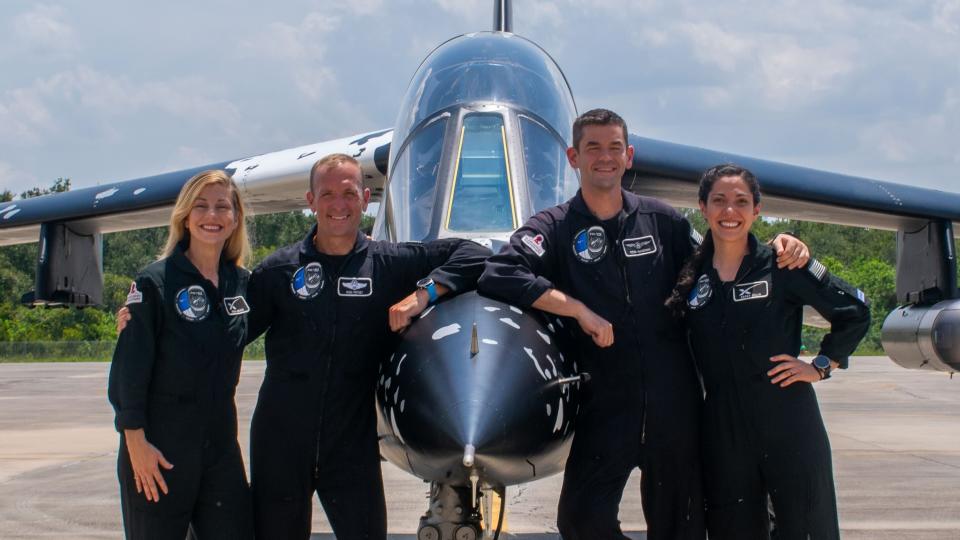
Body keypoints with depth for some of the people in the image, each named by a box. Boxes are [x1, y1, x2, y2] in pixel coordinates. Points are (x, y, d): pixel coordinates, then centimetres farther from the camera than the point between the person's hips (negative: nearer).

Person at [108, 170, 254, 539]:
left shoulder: (241, 283, 7)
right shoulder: (155, 282, -8)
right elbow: (129, 368, -10)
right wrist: (135, 441, -16)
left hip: (221, 445, 5)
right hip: (159, 447, -5)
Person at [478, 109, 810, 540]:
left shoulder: (661, 220, 9)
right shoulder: (554, 228, -1)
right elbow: (499, 274, -17)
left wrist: (776, 247, 4)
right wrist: (579, 309, -22)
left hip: (675, 404, 2)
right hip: (606, 405, -2)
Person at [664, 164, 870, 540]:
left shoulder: (783, 266, -2)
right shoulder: (691, 277, 7)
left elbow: (854, 311, 3)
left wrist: (821, 366, -1)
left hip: (789, 426, -3)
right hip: (723, 432, 3)